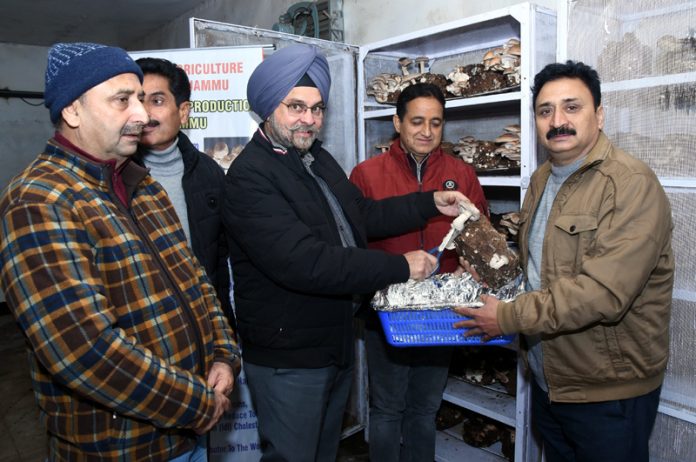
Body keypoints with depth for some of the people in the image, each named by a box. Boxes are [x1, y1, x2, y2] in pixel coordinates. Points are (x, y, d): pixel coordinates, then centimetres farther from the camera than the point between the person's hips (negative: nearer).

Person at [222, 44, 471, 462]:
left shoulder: (320, 160, 8)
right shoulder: (250, 175, -21)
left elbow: (364, 215, 17)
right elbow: (303, 262, -31)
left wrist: (432, 203, 8)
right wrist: (400, 267, -25)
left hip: (339, 345, 9)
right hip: (288, 359, -8)